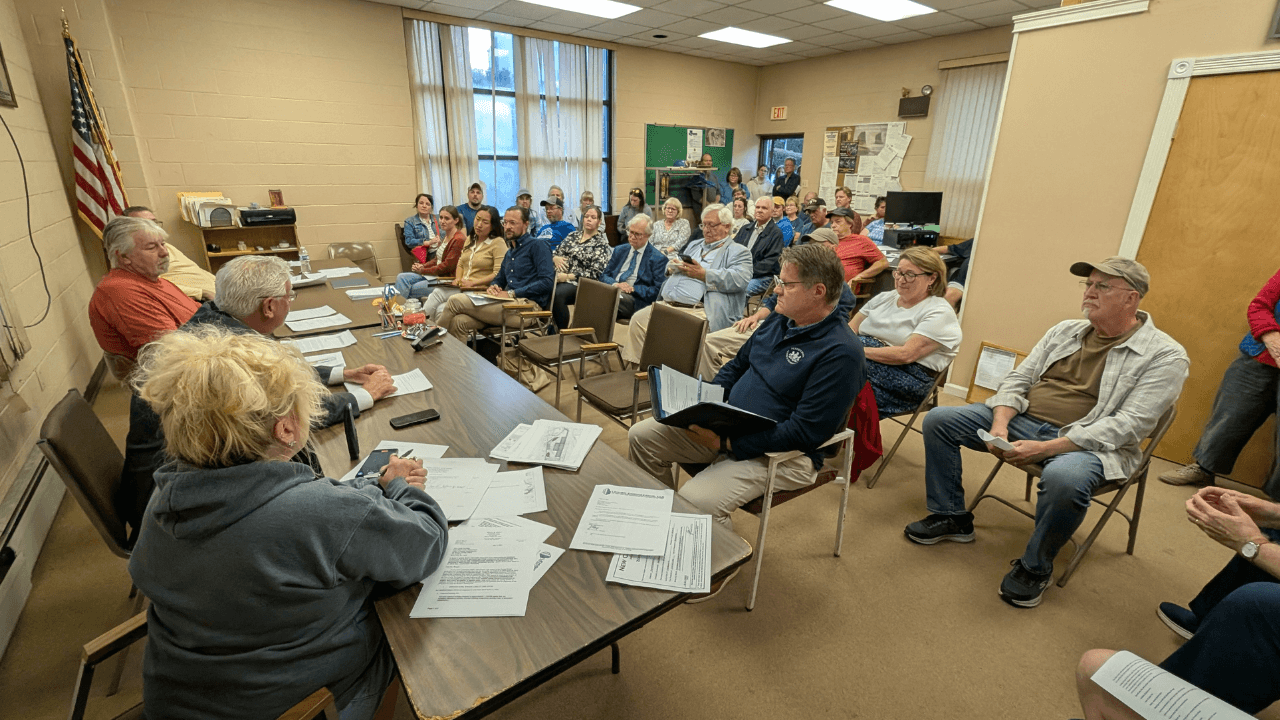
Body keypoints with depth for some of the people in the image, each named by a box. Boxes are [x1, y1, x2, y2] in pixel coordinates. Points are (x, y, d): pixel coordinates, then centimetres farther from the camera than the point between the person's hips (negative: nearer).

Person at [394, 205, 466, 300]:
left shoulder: (459, 240, -17)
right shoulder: (445, 236, 14)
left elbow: (447, 266, -20)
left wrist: (422, 270, -12)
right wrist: (423, 266, 0)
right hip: (434, 275, 10)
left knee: (412, 289, -20)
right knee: (401, 278, -1)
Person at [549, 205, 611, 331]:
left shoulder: (601, 242, 3)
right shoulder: (573, 235, 20)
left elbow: (595, 272, -8)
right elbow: (557, 252, 23)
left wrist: (568, 276, -15)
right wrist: (555, 258, -3)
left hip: (580, 283, -4)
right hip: (560, 277, 5)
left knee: (557, 294, -35)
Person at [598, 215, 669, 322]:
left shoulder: (658, 258, 7)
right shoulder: (619, 250, 24)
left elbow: (658, 290, -2)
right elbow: (604, 275, 19)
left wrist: (633, 289, -12)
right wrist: (615, 284, -5)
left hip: (634, 299, -3)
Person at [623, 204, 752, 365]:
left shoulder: (738, 252, 8)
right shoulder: (694, 245, 32)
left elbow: (739, 279, -11)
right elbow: (671, 267, 36)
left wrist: (703, 274, -14)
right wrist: (672, 266, 9)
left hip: (699, 310, -7)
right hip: (666, 304, 7)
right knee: (638, 320, -13)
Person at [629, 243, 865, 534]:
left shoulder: (840, 353, -20)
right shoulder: (779, 321, 8)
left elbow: (805, 432, -24)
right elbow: (737, 366, 18)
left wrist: (726, 442, -24)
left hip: (782, 454, -8)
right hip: (728, 424, 9)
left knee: (695, 501, -29)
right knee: (641, 435, 1)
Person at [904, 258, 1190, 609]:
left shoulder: (1165, 355, -5)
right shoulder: (1065, 331, 13)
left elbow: (1128, 424, -15)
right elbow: (1018, 379, 10)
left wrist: (1045, 448, -25)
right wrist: (999, 424, -11)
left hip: (1088, 443, -5)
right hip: (1022, 419, 6)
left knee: (1064, 477, -40)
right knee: (939, 419, -10)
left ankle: (1035, 566, -11)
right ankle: (951, 517, 5)